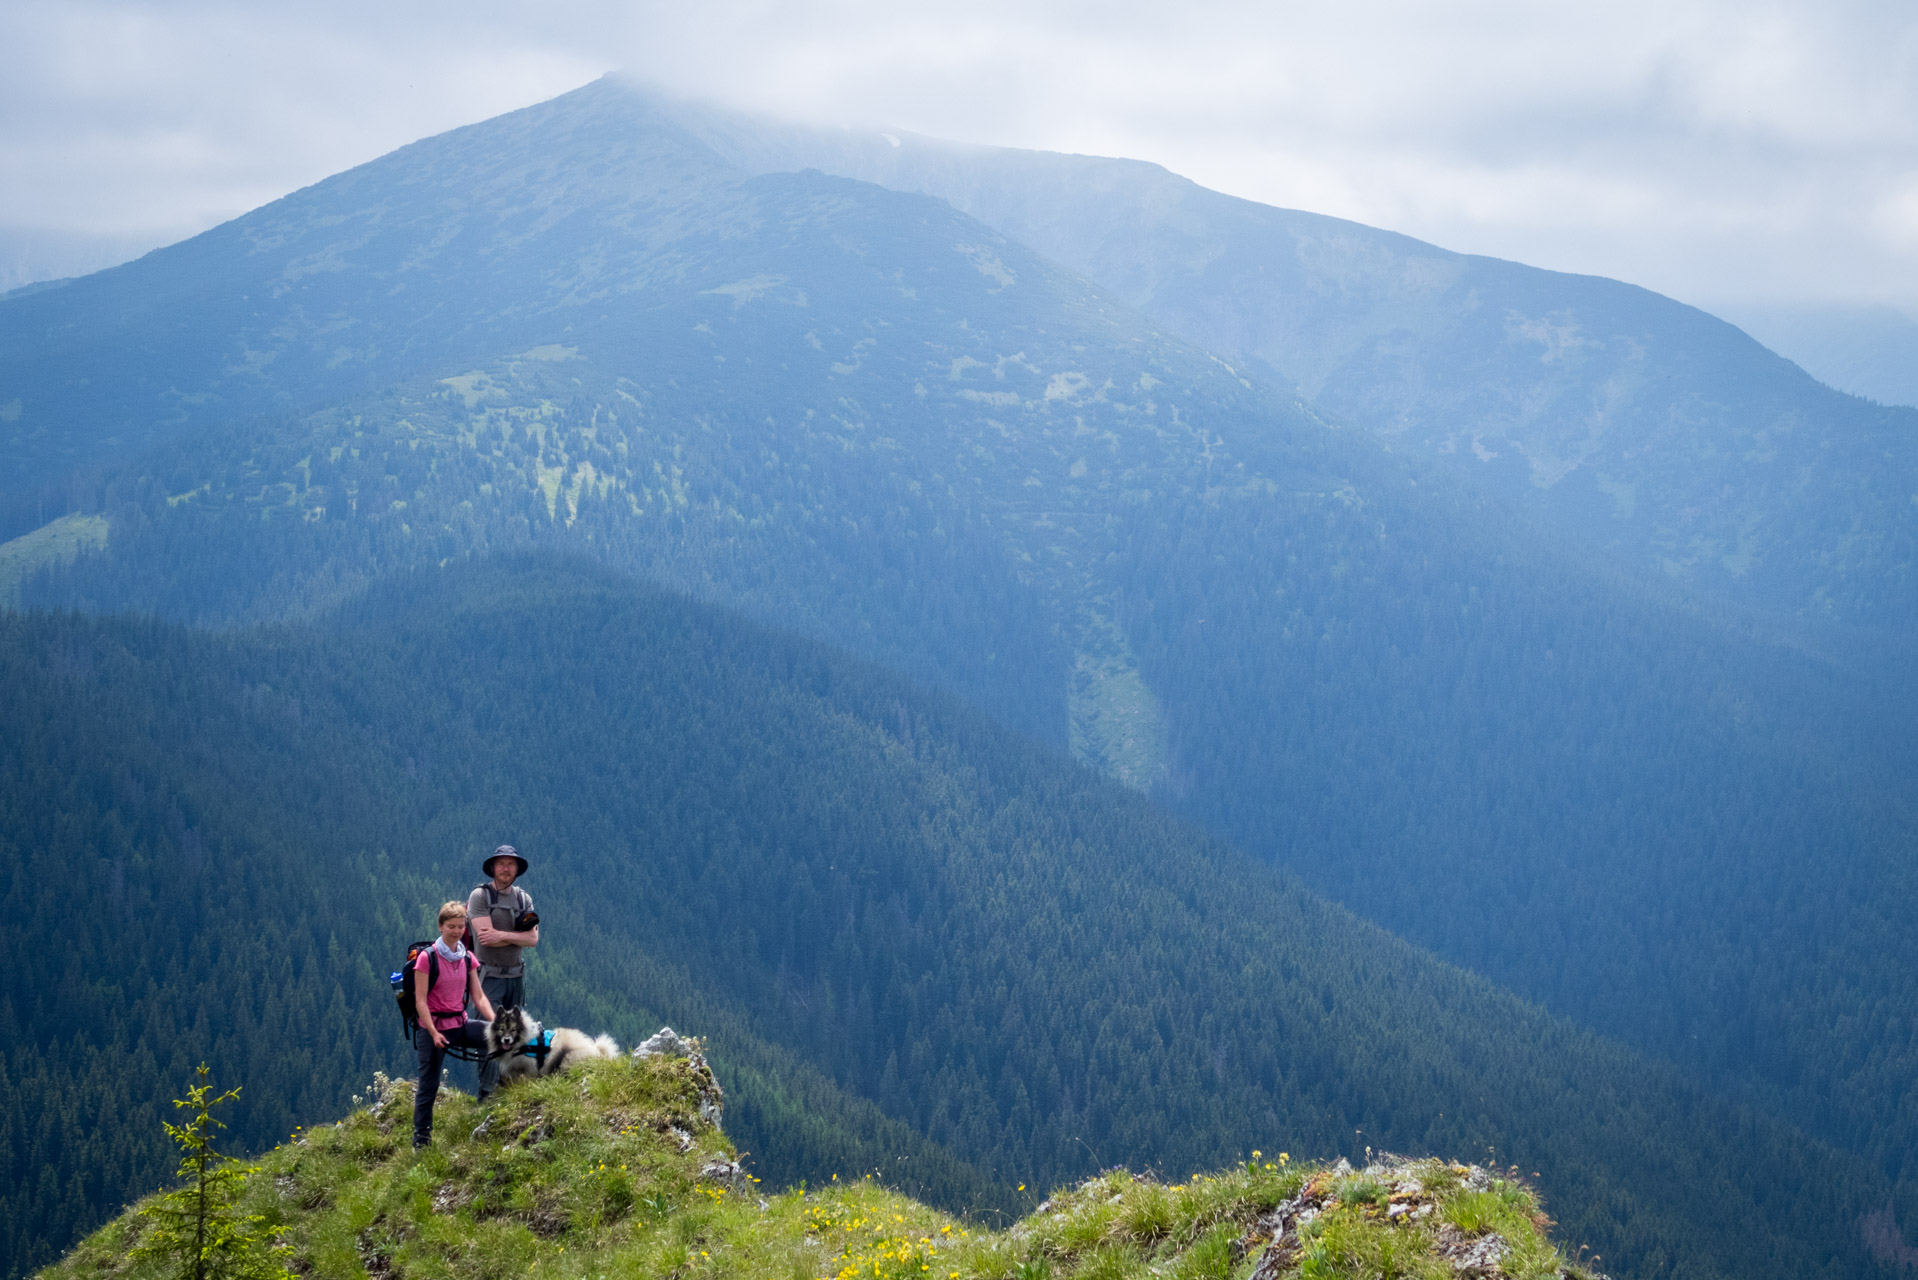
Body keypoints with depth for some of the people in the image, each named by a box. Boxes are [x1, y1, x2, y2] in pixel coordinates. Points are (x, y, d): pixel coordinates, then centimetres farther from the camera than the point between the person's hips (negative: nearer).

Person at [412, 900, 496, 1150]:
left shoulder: (468, 959, 6)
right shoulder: (427, 958, -11)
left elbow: (479, 997, 4)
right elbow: (420, 1000, -12)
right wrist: (434, 1033, -20)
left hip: (460, 1024, 5)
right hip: (433, 1027, -5)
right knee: (428, 1087, -1)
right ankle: (420, 1141, 10)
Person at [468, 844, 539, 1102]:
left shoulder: (524, 898, 9)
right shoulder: (480, 896, -6)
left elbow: (533, 939, -1)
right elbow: (486, 935, -18)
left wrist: (502, 935, -14)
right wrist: (519, 935, -9)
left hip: (516, 974, 6)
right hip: (490, 974, -6)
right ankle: (486, 1094, -12)